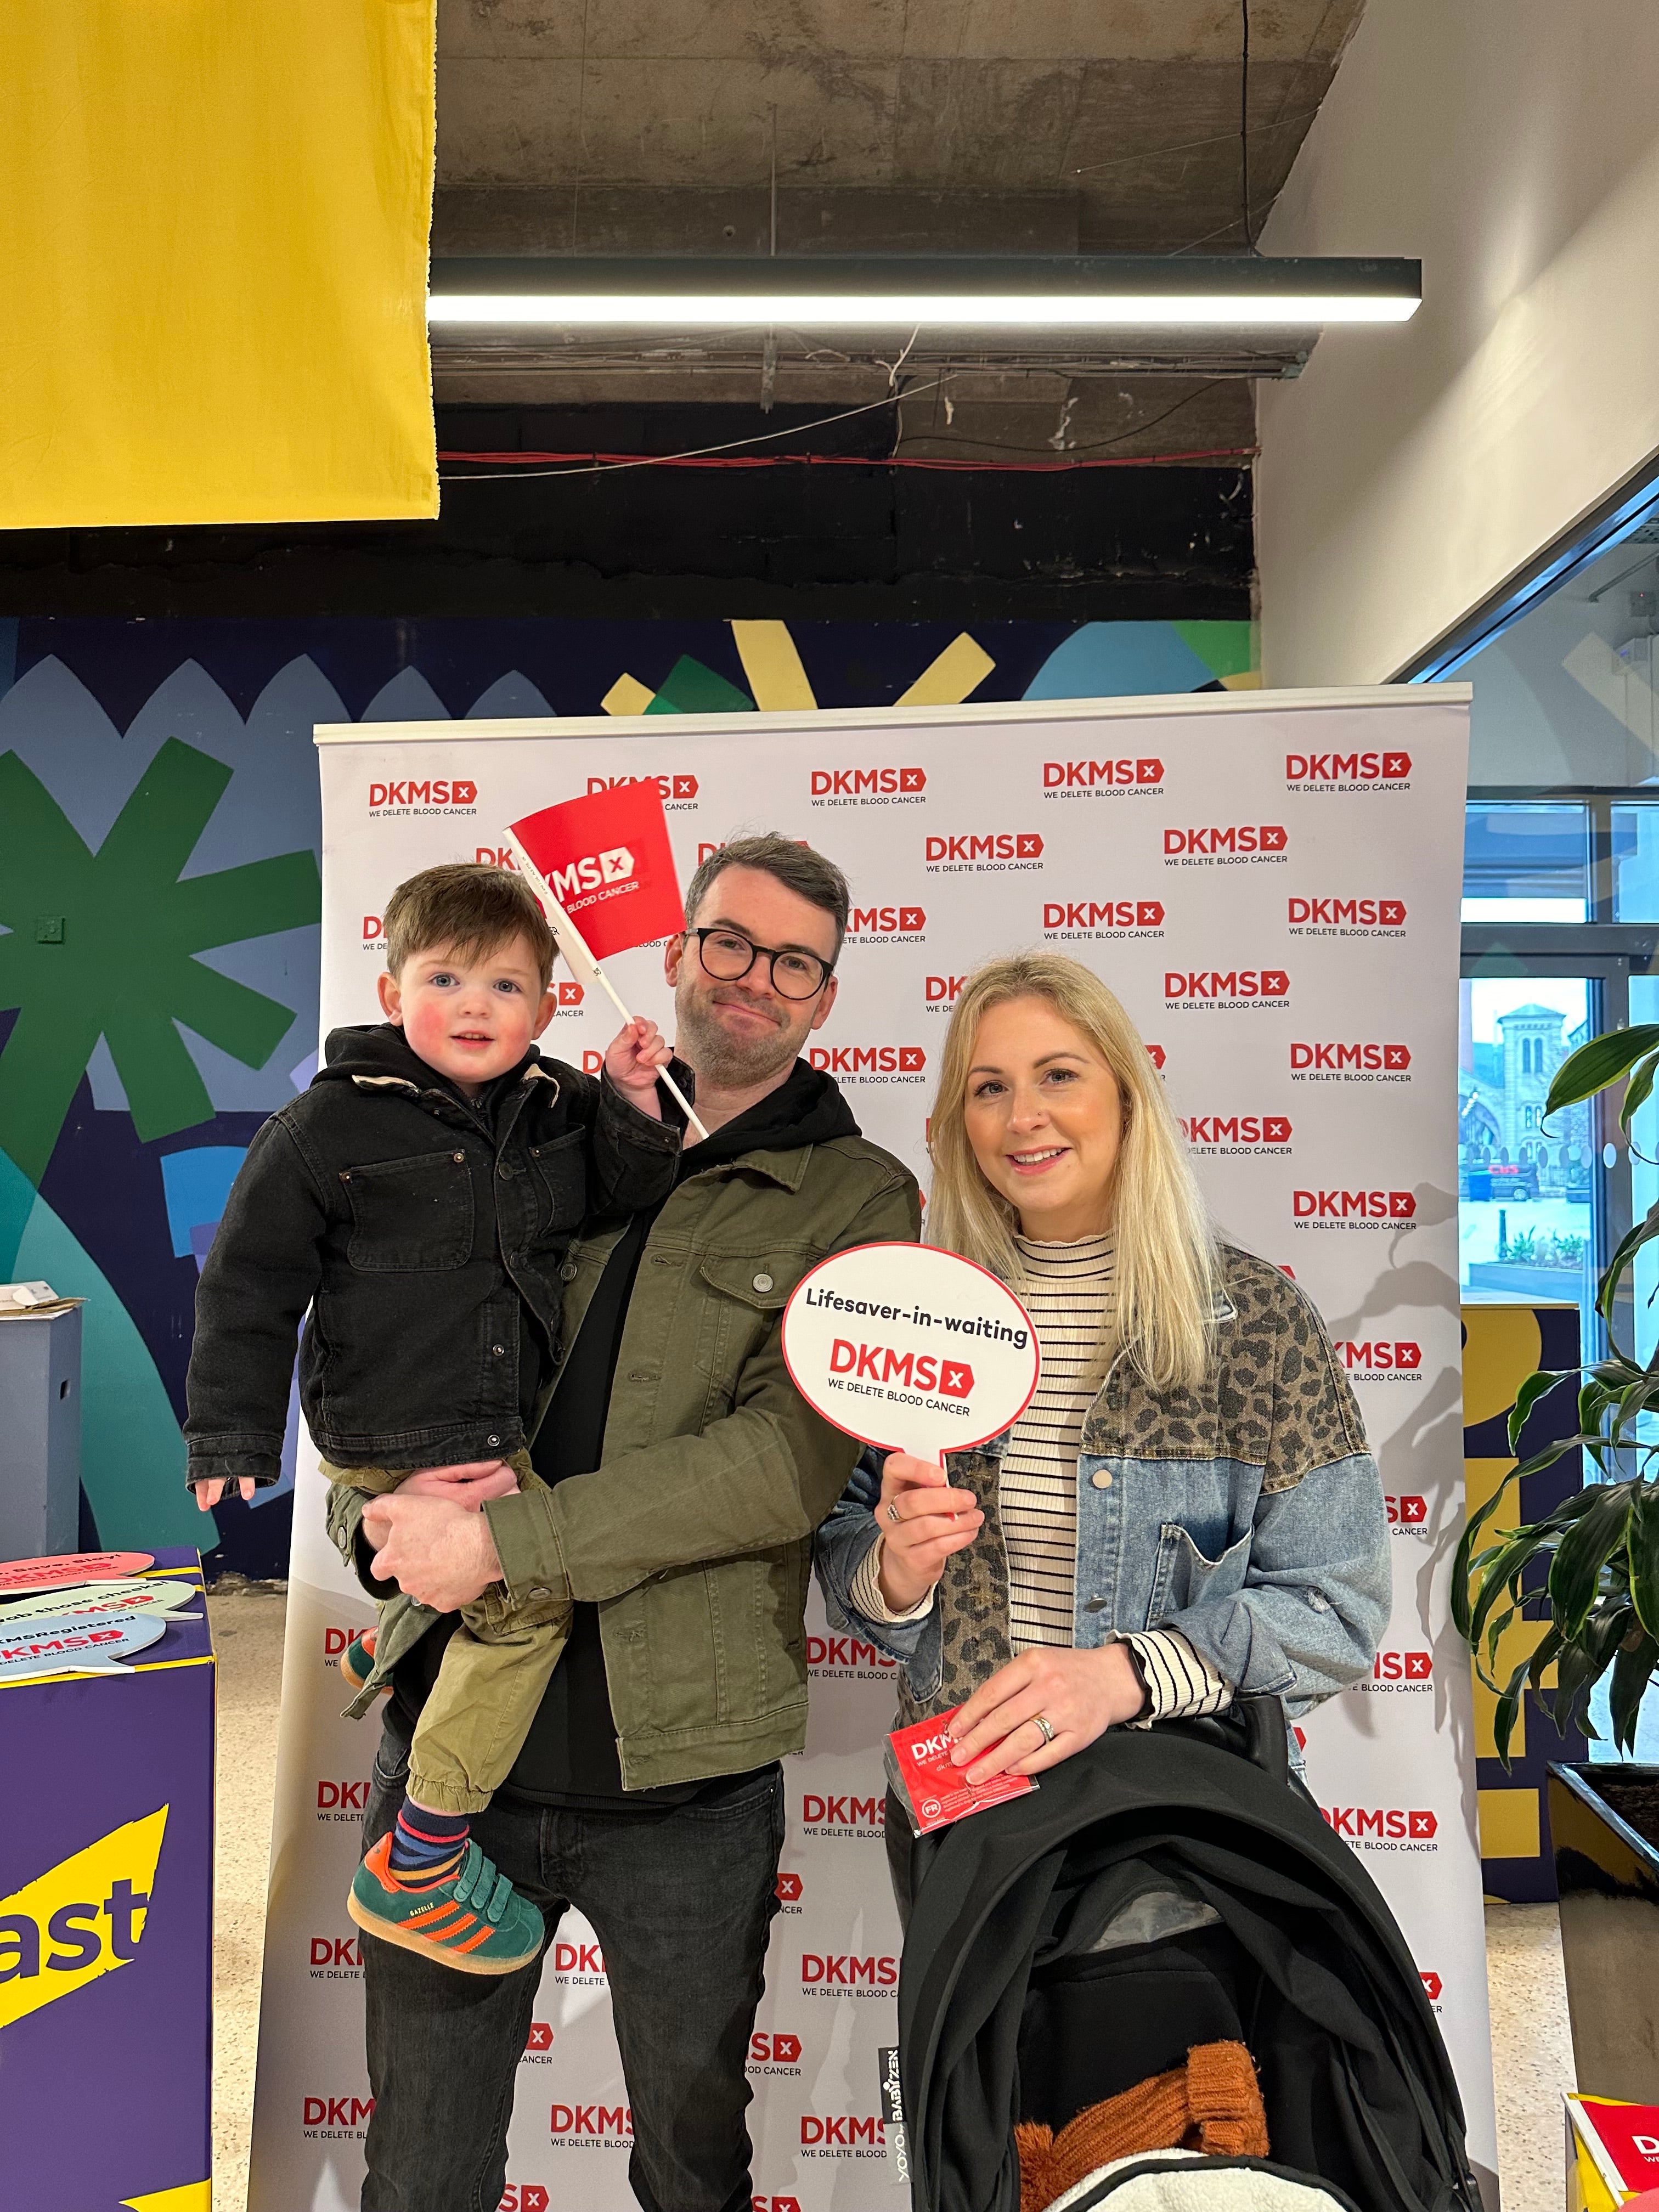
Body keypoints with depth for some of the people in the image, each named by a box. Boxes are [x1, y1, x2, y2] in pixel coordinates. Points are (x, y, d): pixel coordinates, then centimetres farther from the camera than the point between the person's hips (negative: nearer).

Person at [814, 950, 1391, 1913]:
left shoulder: (1252, 1314, -11)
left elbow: (1338, 1605, -12)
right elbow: (845, 1558, 5)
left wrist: (1125, 1673, -25)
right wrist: (894, 1574, -18)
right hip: (955, 1798, 3)